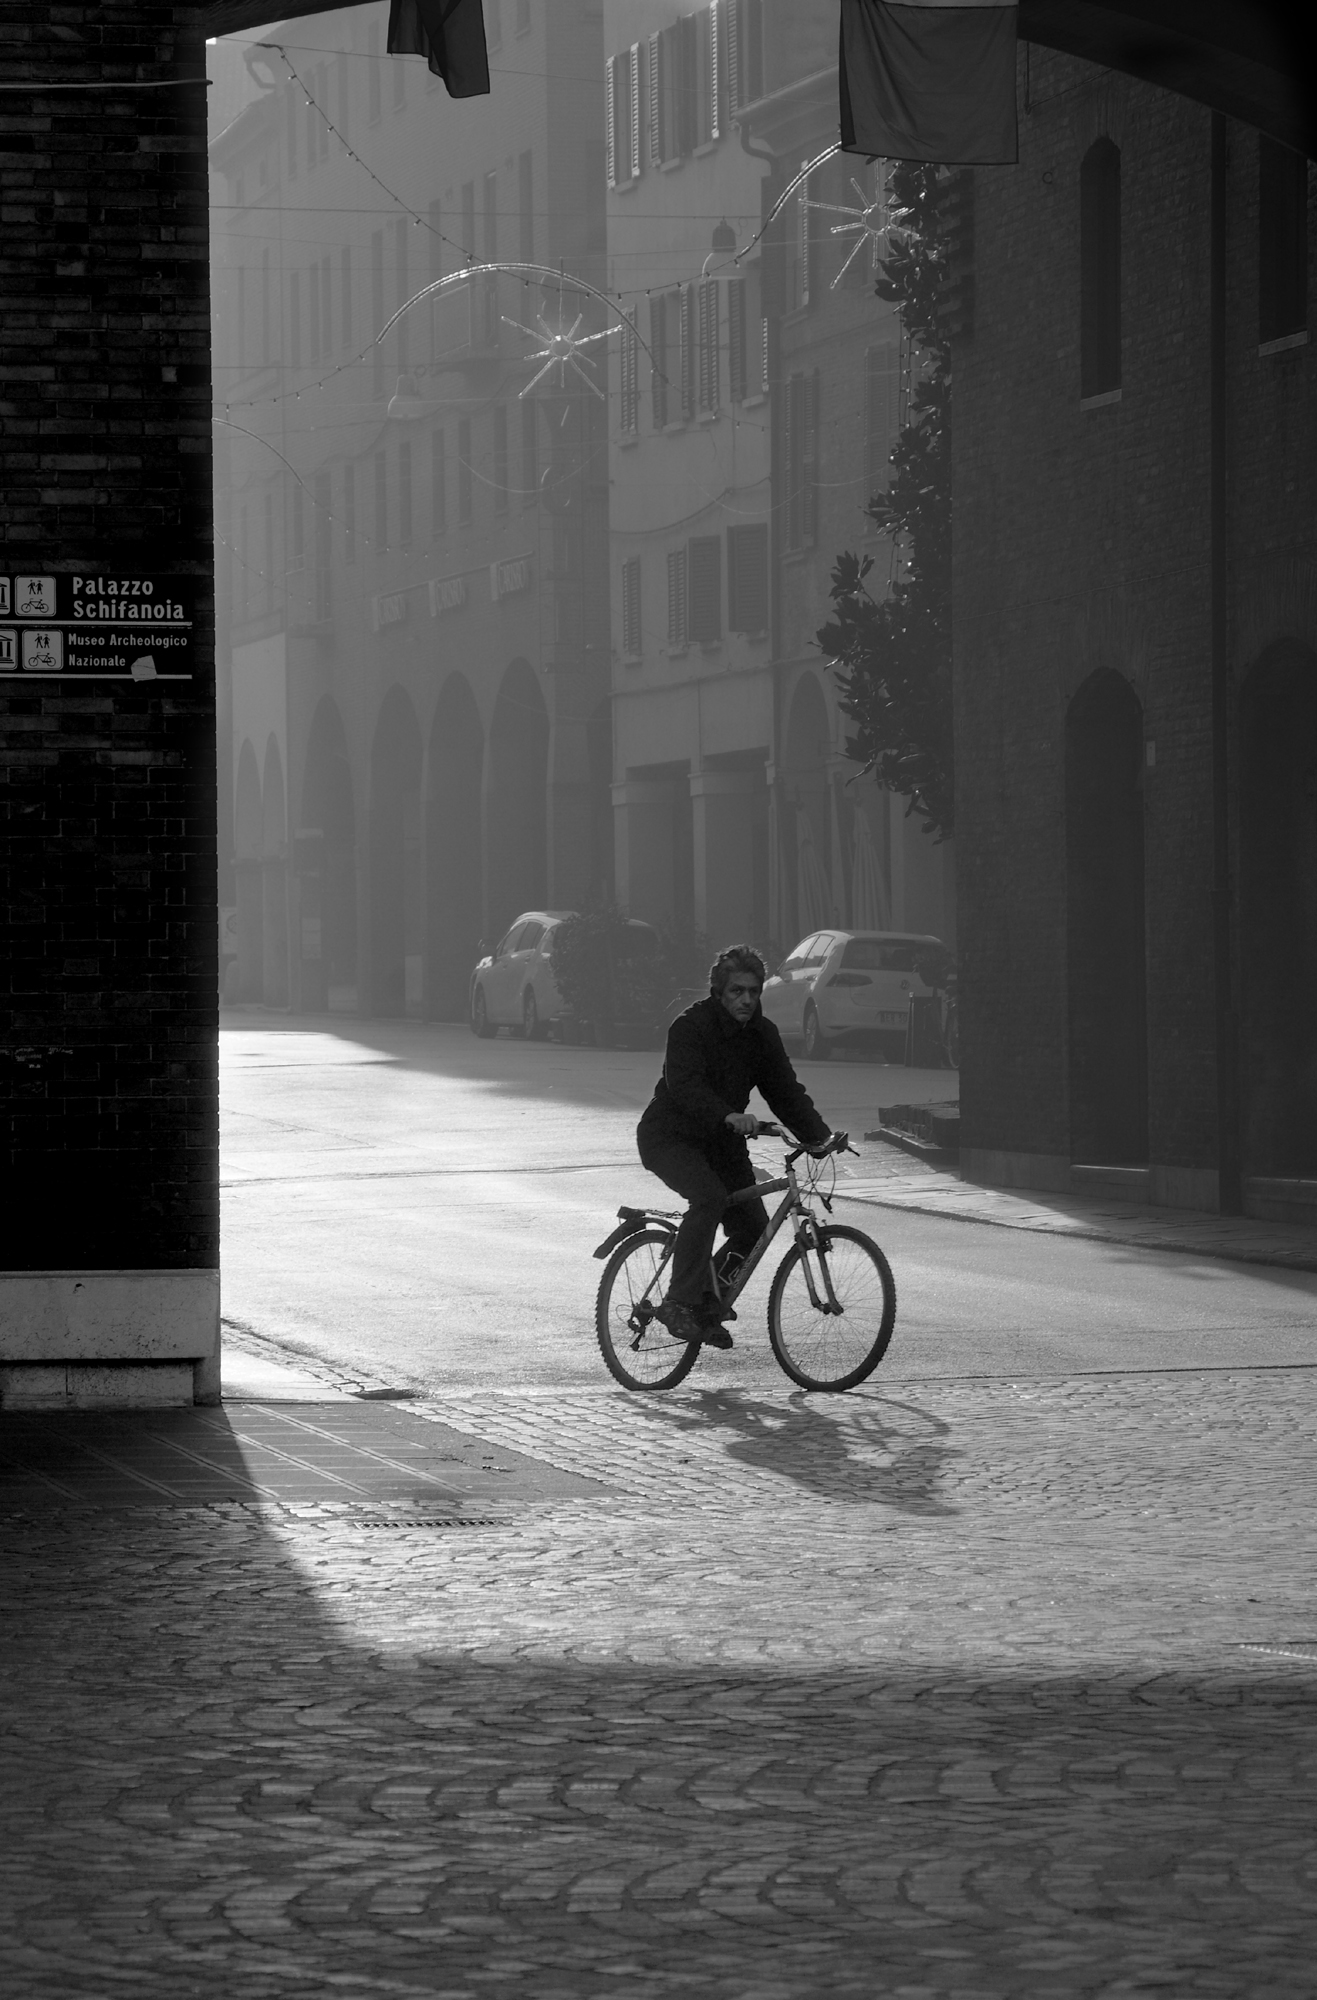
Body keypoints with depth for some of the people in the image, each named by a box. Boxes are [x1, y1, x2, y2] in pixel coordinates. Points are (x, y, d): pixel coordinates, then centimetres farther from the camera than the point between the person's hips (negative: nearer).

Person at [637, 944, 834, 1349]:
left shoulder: (762, 1034, 2)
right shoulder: (690, 1026, -19)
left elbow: (784, 1088, -3)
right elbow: (685, 1086, -31)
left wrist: (816, 1133, -17)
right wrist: (728, 1116, -47)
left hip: (720, 1140, 7)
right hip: (670, 1137, -7)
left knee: (753, 1225, -6)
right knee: (710, 1196, -32)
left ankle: (711, 1303, 15)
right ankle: (679, 1303, -29)